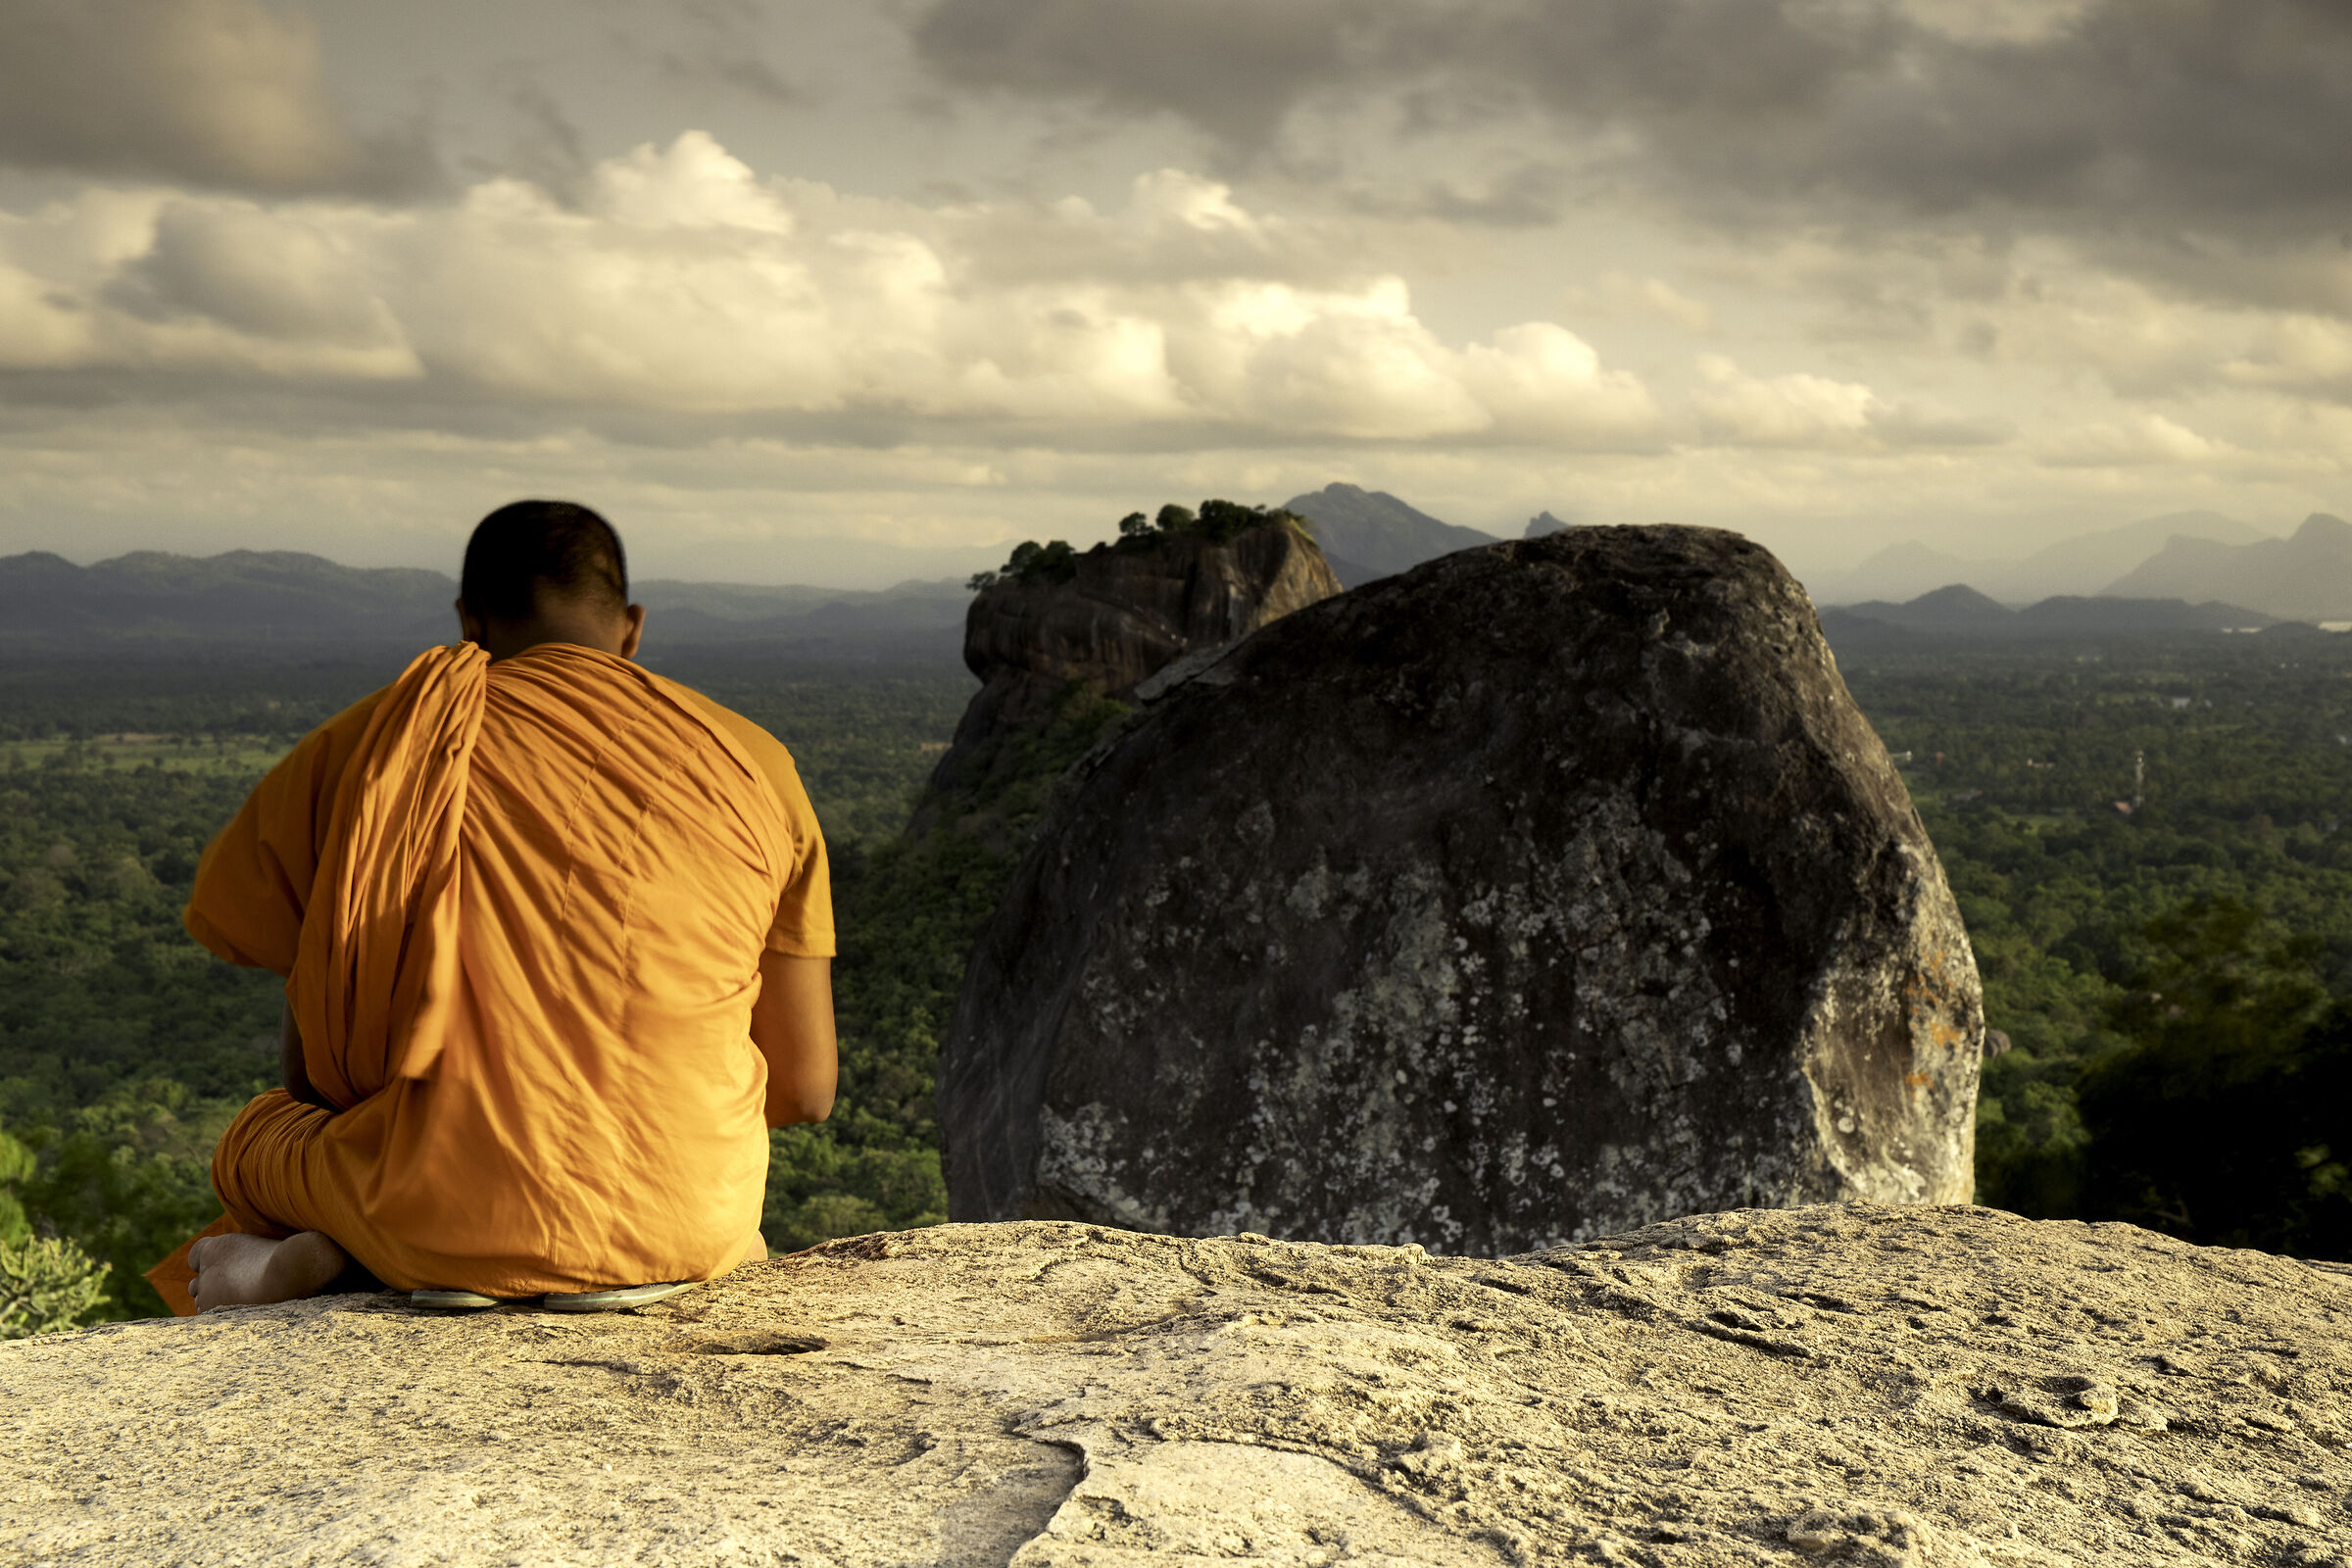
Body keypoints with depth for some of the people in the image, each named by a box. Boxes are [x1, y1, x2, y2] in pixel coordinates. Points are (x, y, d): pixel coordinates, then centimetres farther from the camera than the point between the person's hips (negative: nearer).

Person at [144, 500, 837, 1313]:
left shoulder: (371, 744, 4)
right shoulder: (753, 763, 5)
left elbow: (312, 1068, 10)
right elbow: (804, 1087, 6)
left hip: (442, 1223, 1)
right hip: (690, 1230, -1)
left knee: (257, 1140, 36)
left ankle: (327, 1253, 0)